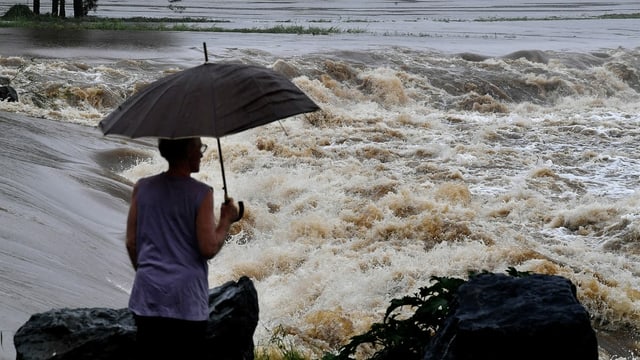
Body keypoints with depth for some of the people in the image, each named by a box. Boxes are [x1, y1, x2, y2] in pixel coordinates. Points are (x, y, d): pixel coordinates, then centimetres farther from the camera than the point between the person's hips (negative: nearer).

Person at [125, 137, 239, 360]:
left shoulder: (142, 188, 4)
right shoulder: (200, 194, -9)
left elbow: (131, 243, 7)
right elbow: (208, 248, -10)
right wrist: (226, 220, 5)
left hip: (148, 295, 4)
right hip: (186, 299, -4)